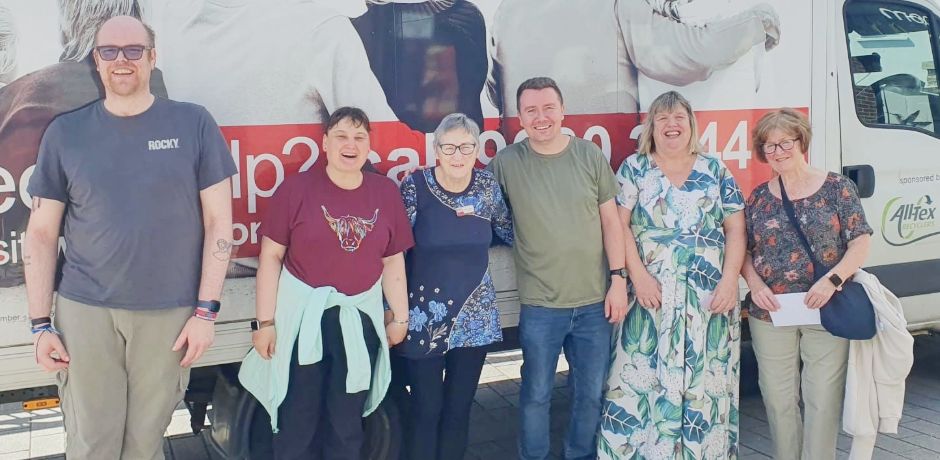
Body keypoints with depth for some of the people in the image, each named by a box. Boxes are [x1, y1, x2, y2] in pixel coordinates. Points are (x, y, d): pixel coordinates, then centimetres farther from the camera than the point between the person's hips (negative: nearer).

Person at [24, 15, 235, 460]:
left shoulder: (193, 124, -1)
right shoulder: (64, 133, 3)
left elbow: (218, 221, -1)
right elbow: (42, 232, 6)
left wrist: (205, 310, -5)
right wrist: (40, 323, 1)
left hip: (169, 312, -1)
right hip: (84, 310, 1)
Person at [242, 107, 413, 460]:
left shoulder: (386, 192, 2)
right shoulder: (297, 188, -8)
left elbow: (393, 262, 8)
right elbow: (271, 256, -7)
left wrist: (400, 317, 8)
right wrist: (265, 321, -9)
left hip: (360, 319, 3)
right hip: (302, 316, -3)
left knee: (347, 426, 16)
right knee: (297, 424, 8)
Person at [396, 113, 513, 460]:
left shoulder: (488, 184, 0)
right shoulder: (415, 185, -10)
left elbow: (509, 233, 16)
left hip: (475, 315, 3)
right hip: (425, 315, -3)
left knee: (459, 406, 12)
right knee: (426, 409, 2)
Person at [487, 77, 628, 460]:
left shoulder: (590, 155, 0)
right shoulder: (506, 163, -5)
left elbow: (610, 221, 3)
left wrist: (618, 279, -1)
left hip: (594, 301, 2)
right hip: (539, 305, -2)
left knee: (592, 393, 14)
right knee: (536, 395, 8)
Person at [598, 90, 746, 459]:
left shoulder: (715, 170, 9)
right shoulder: (634, 168, 6)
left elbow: (735, 228, 6)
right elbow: (619, 224, -2)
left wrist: (730, 279, -6)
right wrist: (638, 275, -13)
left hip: (709, 297, 1)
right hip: (651, 295, -1)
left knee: (705, 382, 4)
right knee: (642, 380, -3)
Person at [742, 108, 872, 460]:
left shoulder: (836, 187, -1)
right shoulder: (759, 197, 7)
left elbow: (860, 243, -4)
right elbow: (744, 249, 10)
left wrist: (833, 279, -19)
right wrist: (755, 284, -9)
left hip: (827, 313, -2)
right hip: (769, 314, 3)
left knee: (823, 400, 1)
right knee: (778, 400, 8)